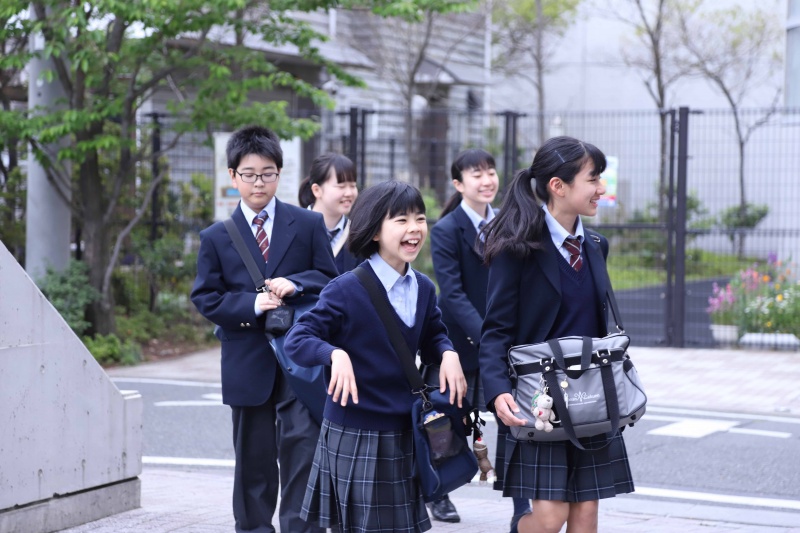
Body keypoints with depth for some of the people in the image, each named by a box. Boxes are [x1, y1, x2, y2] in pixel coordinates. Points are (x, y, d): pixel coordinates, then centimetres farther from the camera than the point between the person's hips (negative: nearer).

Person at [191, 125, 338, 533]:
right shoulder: (216, 238, 5)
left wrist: (295, 284, -17)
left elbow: (329, 279, 3)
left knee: (302, 446, -10)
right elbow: (206, 299, 1)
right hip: (247, 362, 1)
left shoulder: (308, 225, 4)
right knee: (253, 460, 10)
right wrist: (252, 305, -15)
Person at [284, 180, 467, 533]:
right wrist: (336, 354, -36)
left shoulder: (423, 289, 4)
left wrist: (448, 353, -5)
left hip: (403, 433, 6)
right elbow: (297, 340, -17)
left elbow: (433, 337, 18)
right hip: (354, 436, -6)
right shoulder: (347, 290, -14)